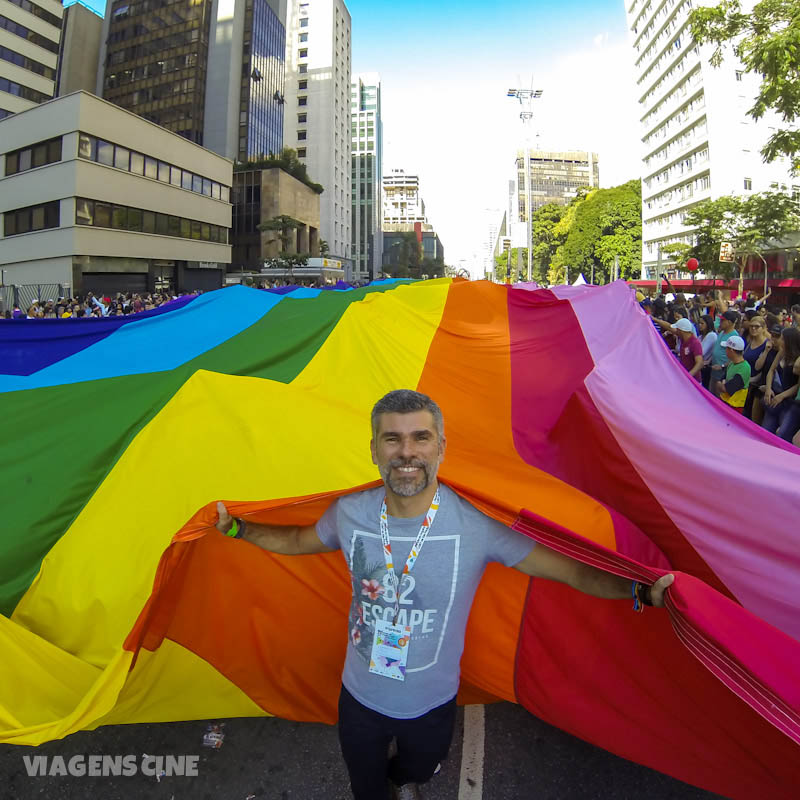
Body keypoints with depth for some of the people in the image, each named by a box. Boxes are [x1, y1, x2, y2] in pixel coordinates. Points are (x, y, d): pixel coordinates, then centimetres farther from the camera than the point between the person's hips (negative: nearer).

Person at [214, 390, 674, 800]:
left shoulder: (477, 524, -27)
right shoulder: (349, 514, -19)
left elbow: (570, 571, -20)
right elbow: (298, 541, 2)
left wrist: (640, 590, -32)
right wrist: (238, 528, -6)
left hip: (433, 704, 0)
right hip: (360, 698, 0)